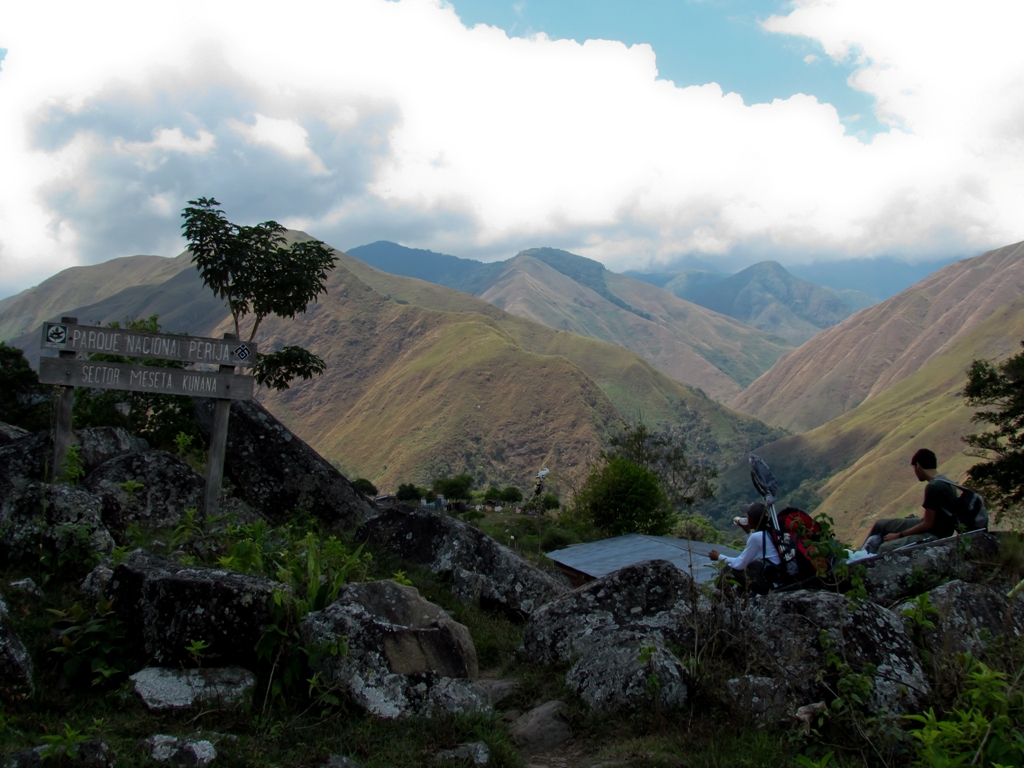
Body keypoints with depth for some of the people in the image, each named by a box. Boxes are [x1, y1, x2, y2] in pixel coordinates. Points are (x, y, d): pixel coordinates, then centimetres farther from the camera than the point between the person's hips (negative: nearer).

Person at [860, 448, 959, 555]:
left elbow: (927, 524, -19)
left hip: (934, 535, -10)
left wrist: (899, 535, -11)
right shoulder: (944, 482, 7)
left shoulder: (933, 487, -23)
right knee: (880, 524, 17)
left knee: (885, 548, -29)